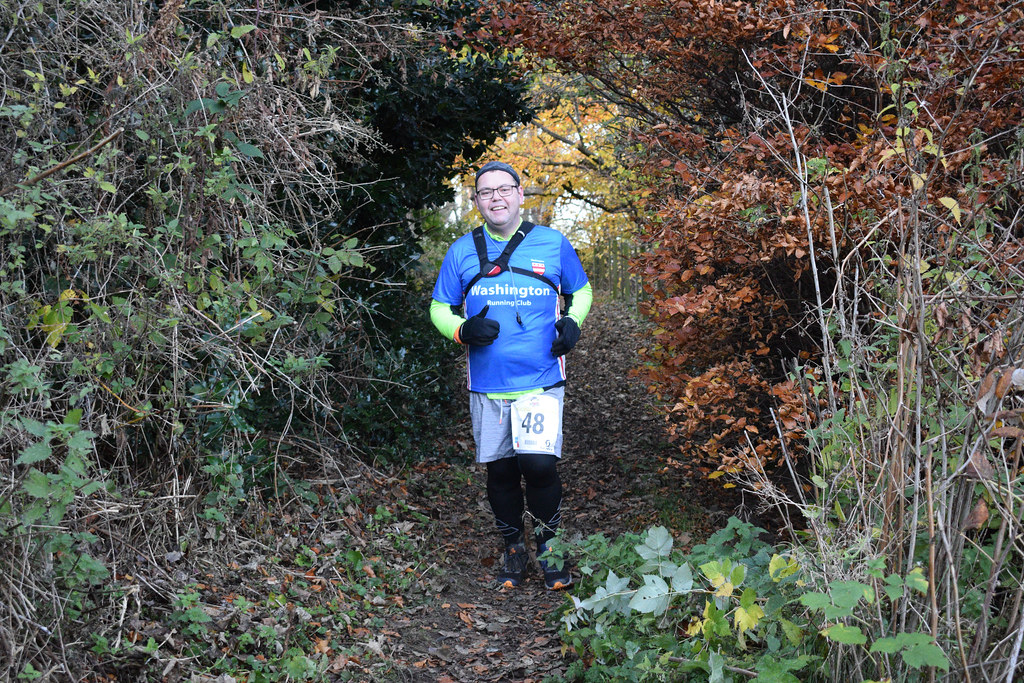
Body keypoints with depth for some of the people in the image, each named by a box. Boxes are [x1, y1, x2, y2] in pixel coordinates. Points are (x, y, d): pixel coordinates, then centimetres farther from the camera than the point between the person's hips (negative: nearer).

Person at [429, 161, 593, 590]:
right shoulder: (461, 252, 6)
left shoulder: (553, 244, 3)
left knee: (538, 464, -15)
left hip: (541, 381, -2)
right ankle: (513, 549, 30)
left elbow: (581, 291, 17)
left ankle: (549, 545, 10)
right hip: (486, 384, 2)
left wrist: (572, 321, -4)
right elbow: (439, 308, 11)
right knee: (500, 471, 9)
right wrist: (462, 329, -10)